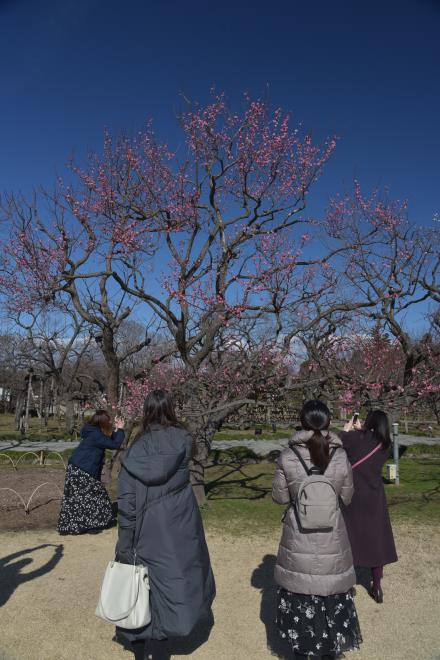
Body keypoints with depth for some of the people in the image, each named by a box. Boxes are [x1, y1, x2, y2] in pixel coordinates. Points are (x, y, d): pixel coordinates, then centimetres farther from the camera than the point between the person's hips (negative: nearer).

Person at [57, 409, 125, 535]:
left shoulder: (95, 432, 7)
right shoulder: (96, 435, -22)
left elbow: (109, 441, 15)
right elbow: (115, 444, -19)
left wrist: (116, 430, 9)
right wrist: (120, 429, -10)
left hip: (79, 470, 10)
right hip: (80, 471, -10)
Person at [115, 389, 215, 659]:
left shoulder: (136, 449, -12)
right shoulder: (184, 440, -11)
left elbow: (126, 500, -12)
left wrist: (126, 544, -4)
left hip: (150, 530, 0)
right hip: (182, 526, 1)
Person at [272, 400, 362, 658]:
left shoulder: (287, 457, -16)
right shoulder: (341, 456, -14)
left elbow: (280, 497, -6)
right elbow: (347, 498, -1)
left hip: (298, 540, 0)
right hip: (331, 538, 1)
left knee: (298, 591, 19)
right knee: (332, 592, 21)